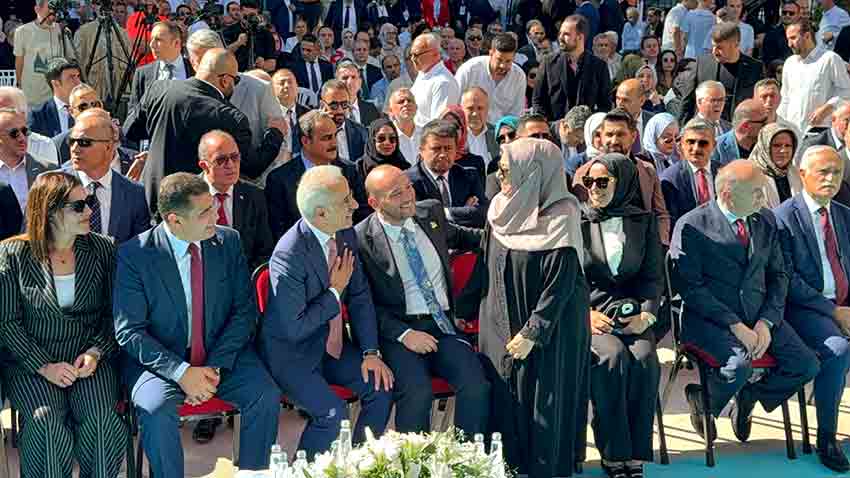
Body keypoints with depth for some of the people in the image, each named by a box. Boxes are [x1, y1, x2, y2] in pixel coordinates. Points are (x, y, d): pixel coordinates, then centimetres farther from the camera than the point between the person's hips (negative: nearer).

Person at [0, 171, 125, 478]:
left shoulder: (101, 249, 5)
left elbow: (113, 312, 7)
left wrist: (96, 352, -11)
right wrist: (44, 366, -14)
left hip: (90, 358, 2)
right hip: (32, 360, -1)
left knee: (100, 418, -25)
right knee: (45, 420, -28)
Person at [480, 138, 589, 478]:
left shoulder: (560, 217, -16)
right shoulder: (501, 209, 2)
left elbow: (560, 284, -17)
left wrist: (532, 334, -17)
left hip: (550, 324, -5)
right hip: (503, 321, 6)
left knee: (544, 396, -1)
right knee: (504, 394, 5)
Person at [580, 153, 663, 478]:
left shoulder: (644, 221, 12)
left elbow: (653, 276, 10)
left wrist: (646, 315, -6)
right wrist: (585, 313, -11)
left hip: (631, 312, 2)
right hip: (589, 311, -2)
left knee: (644, 359, -29)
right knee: (614, 356, -31)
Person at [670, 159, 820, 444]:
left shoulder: (766, 221, 10)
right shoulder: (691, 226, -9)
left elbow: (778, 275, 12)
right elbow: (690, 287, -13)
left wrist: (766, 322, -5)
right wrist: (735, 325, -19)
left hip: (759, 315, 6)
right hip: (709, 319, -5)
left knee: (807, 366, -12)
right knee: (740, 364, -32)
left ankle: (749, 396, 15)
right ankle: (703, 400, 3)